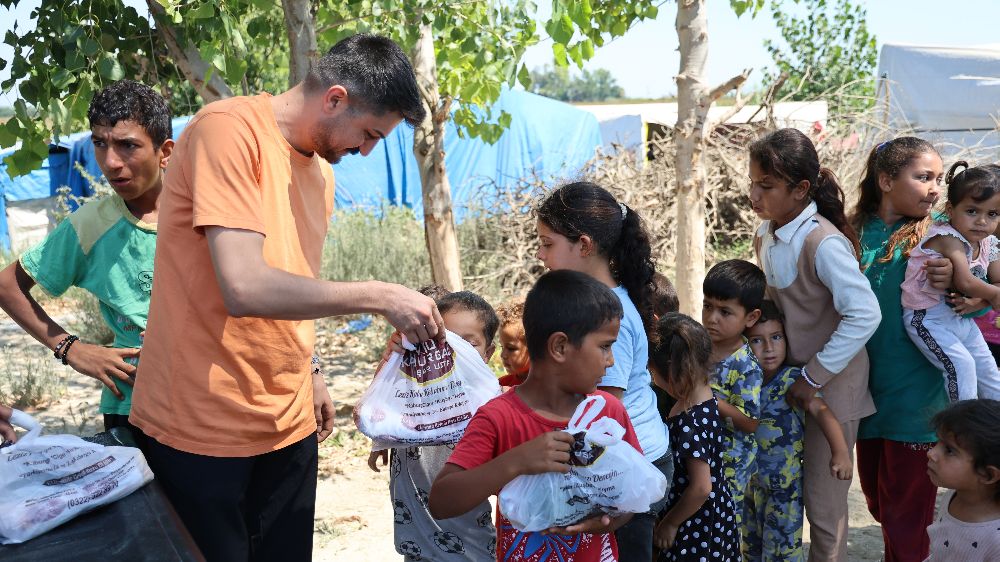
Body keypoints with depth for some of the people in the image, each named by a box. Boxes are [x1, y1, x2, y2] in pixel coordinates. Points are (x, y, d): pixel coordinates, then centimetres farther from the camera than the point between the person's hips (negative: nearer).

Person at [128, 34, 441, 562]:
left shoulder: (321, 168, 9)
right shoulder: (229, 128, -16)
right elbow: (245, 289, -27)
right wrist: (380, 297, -21)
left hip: (289, 421, 7)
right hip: (200, 428, -7)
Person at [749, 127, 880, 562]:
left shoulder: (823, 242, -23)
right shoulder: (766, 236, 0)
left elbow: (865, 315, -27)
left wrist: (814, 377, -22)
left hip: (830, 385, -7)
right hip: (787, 379, 7)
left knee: (823, 501, 6)